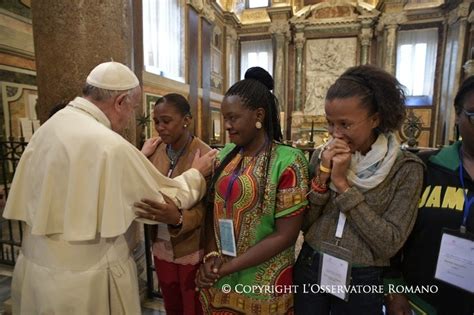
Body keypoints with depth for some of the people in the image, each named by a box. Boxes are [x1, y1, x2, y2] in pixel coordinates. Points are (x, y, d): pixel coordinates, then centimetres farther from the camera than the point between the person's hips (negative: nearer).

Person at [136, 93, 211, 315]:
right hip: (162, 248, 5)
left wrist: (176, 219, -40)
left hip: (192, 251, -5)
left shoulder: (205, 156, -18)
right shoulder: (154, 150, -1)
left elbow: (204, 209, -20)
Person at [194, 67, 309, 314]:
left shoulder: (287, 161, -17)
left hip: (262, 284, -4)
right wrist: (211, 255, -9)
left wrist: (227, 267, -16)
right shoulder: (227, 154, 0)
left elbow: (286, 235, -17)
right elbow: (217, 210, 6)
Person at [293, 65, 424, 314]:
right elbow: (302, 224, -6)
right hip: (309, 268, 2)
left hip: (361, 280, -2)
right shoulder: (322, 156, -6)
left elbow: (389, 244, -18)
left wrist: (342, 183, -22)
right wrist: (322, 176, -19)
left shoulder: (406, 168, -13)